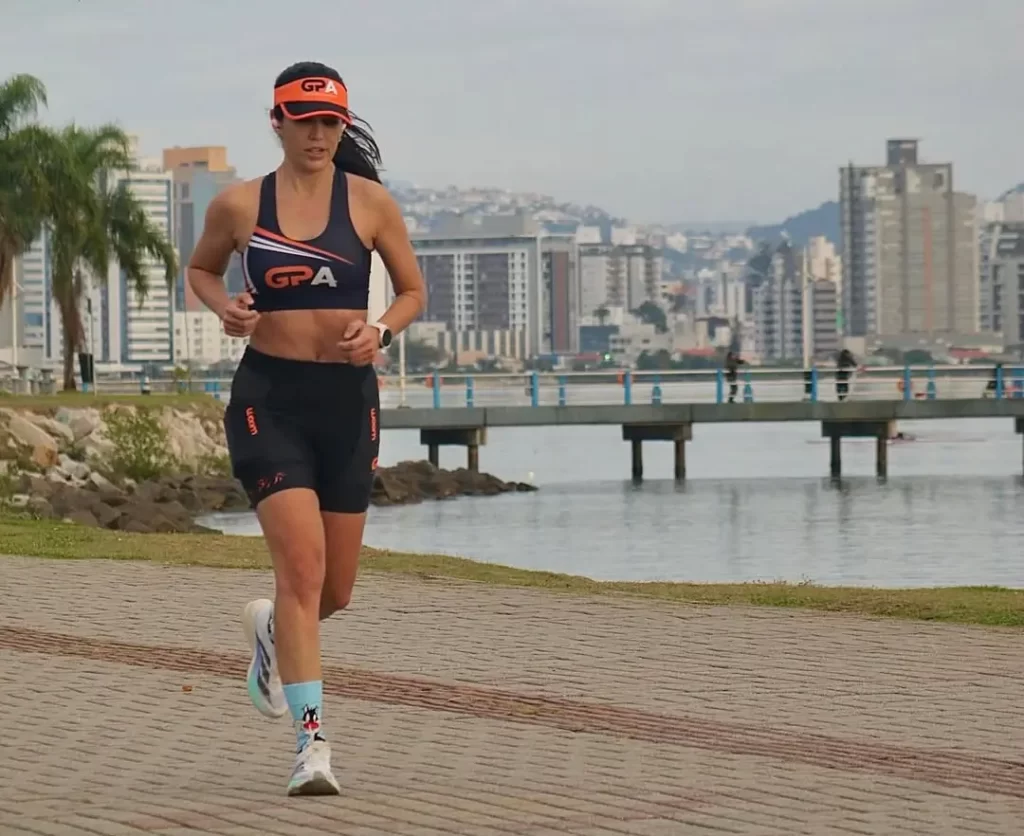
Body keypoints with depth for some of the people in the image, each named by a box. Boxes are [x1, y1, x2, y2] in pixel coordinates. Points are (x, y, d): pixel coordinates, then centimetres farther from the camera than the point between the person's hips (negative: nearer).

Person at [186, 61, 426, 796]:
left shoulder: (371, 204, 1)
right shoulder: (238, 206, 1)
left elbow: (413, 292, 10)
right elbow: (201, 268, 18)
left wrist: (380, 332, -10)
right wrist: (224, 308, -3)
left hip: (347, 398, 2)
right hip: (269, 397, -2)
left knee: (336, 590, 10)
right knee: (302, 563, -19)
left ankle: (273, 630, 46)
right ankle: (312, 738, -18)